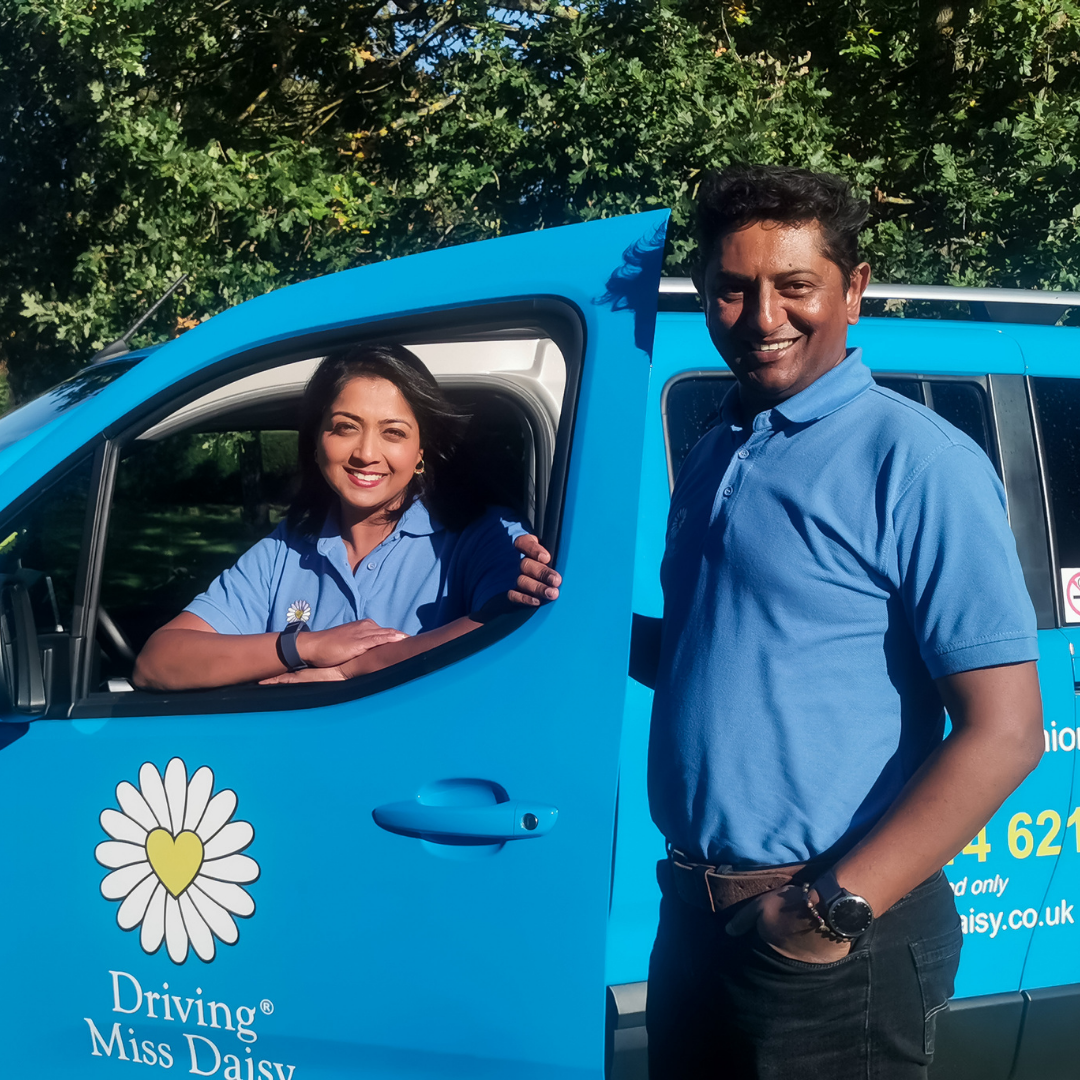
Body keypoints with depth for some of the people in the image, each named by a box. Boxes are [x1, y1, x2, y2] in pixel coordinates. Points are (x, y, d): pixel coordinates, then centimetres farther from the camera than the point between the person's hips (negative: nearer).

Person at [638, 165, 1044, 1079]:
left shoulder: (916, 462, -14)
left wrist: (836, 905, -20)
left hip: (835, 944, -7)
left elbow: (1004, 731, -17)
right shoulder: (715, 456, 10)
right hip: (693, 916, 7)